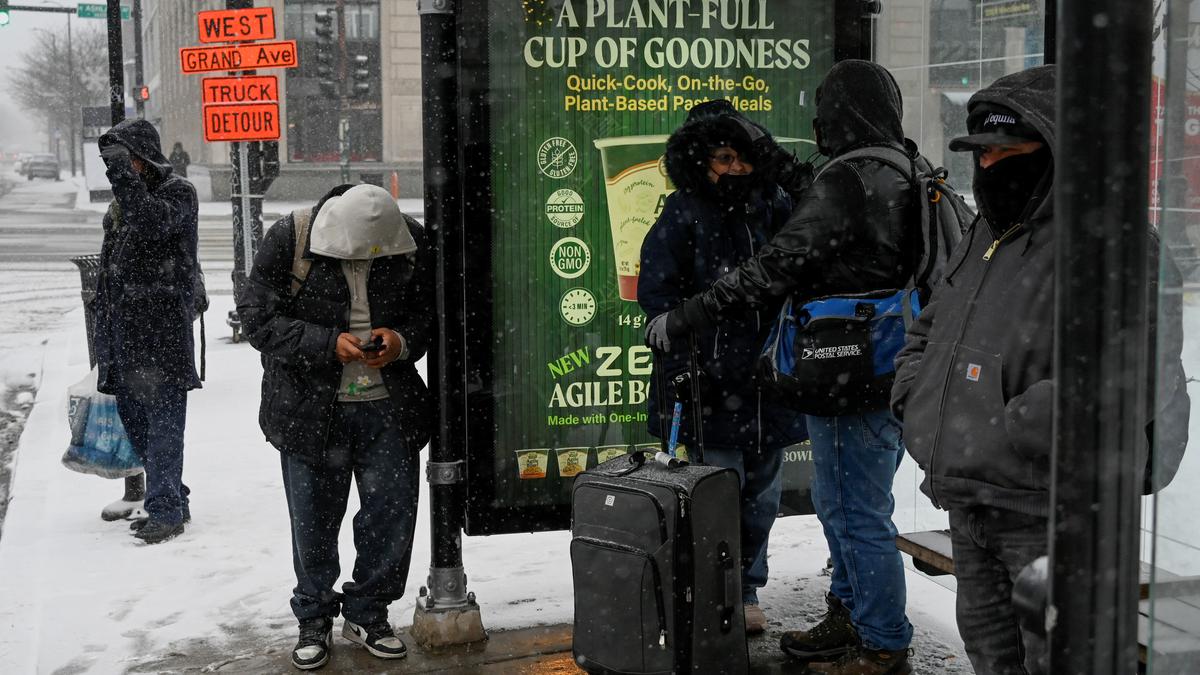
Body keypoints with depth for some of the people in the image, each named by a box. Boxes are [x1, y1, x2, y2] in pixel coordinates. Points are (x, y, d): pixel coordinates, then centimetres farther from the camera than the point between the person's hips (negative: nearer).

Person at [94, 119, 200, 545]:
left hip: (163, 324, -9)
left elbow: (152, 222, -26)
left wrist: (122, 173, -28)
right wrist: (105, 328, 22)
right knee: (132, 414, 12)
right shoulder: (123, 199, 19)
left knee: (163, 420, -8)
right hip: (123, 324, 9)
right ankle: (172, 500, 22)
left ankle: (165, 510, -5)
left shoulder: (177, 193, -4)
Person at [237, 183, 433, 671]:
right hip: (309, 409, -2)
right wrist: (329, 344, -21)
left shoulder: (410, 242, -4)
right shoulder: (288, 240, -12)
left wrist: (403, 341, -13)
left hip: (388, 409, 2)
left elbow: (431, 310, 9)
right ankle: (314, 620, 27)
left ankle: (367, 613, 27)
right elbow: (258, 317, -11)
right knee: (313, 520, 8)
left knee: (393, 513, 6)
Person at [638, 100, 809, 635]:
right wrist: (683, 362, -15)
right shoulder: (682, 215, -5)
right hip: (712, 386, -5)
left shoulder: (773, 204, 7)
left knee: (762, 494, 13)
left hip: (768, 381, 5)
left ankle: (746, 590, 30)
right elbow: (656, 294, -7)